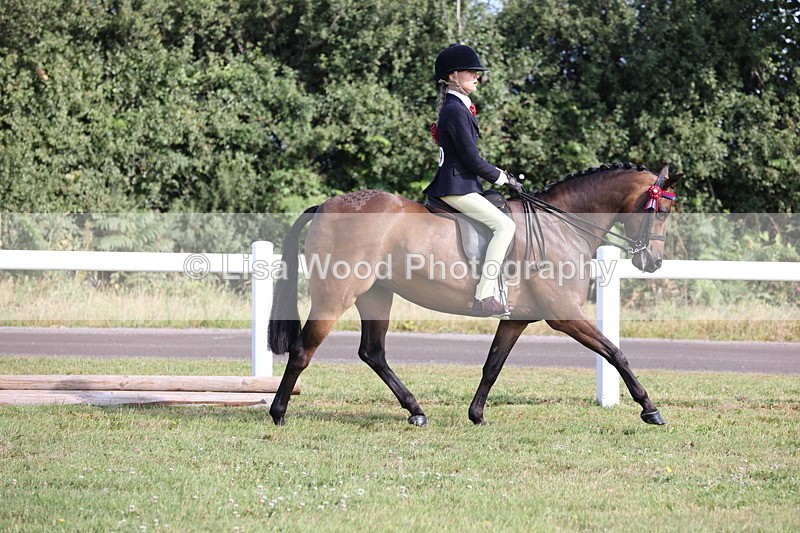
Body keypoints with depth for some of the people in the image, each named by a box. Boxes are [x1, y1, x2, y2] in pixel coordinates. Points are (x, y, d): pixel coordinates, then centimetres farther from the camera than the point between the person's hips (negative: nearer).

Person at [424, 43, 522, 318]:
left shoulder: (457, 107, 18)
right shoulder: (456, 110, -15)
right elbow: (472, 159, -17)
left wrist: (500, 175, 14)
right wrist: (503, 178, -5)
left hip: (456, 184, 11)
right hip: (457, 187, -11)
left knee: (502, 222, 17)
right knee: (504, 224, -19)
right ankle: (484, 297, -24)